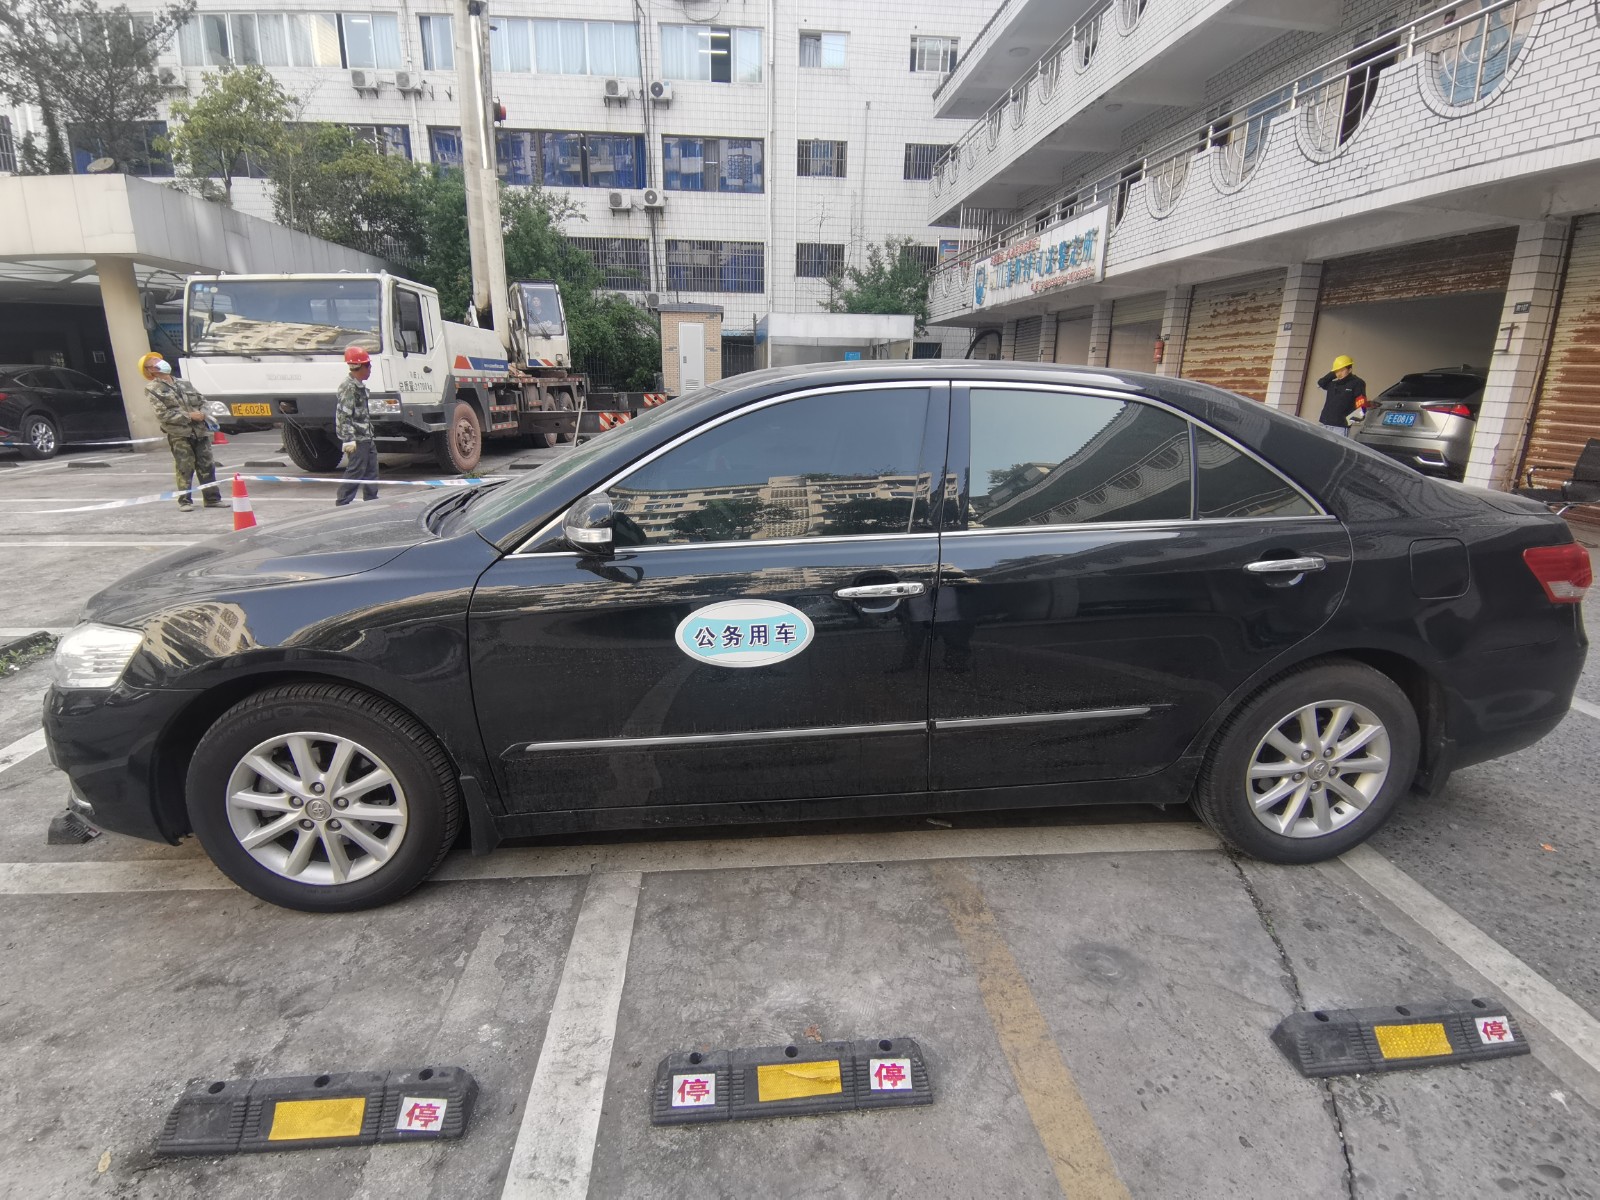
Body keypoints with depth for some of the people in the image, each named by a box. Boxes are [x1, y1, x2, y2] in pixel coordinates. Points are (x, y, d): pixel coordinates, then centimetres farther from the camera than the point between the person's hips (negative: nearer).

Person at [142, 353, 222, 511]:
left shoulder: (185, 383, 18)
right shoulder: (153, 389, 1)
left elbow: (201, 401, 22)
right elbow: (162, 414, -9)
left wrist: (202, 413, -1)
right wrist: (189, 416, -12)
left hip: (200, 431, 5)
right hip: (178, 434, -5)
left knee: (207, 466, 5)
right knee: (184, 469, -6)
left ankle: (212, 498, 12)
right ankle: (185, 501, 2)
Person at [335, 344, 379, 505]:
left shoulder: (360, 386, 15)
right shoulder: (349, 387, -14)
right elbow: (343, 415, -19)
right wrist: (349, 439, -24)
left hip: (366, 438, 10)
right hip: (356, 440, -10)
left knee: (371, 470, 14)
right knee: (355, 472, -8)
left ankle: (372, 501, 21)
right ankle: (342, 503, -2)